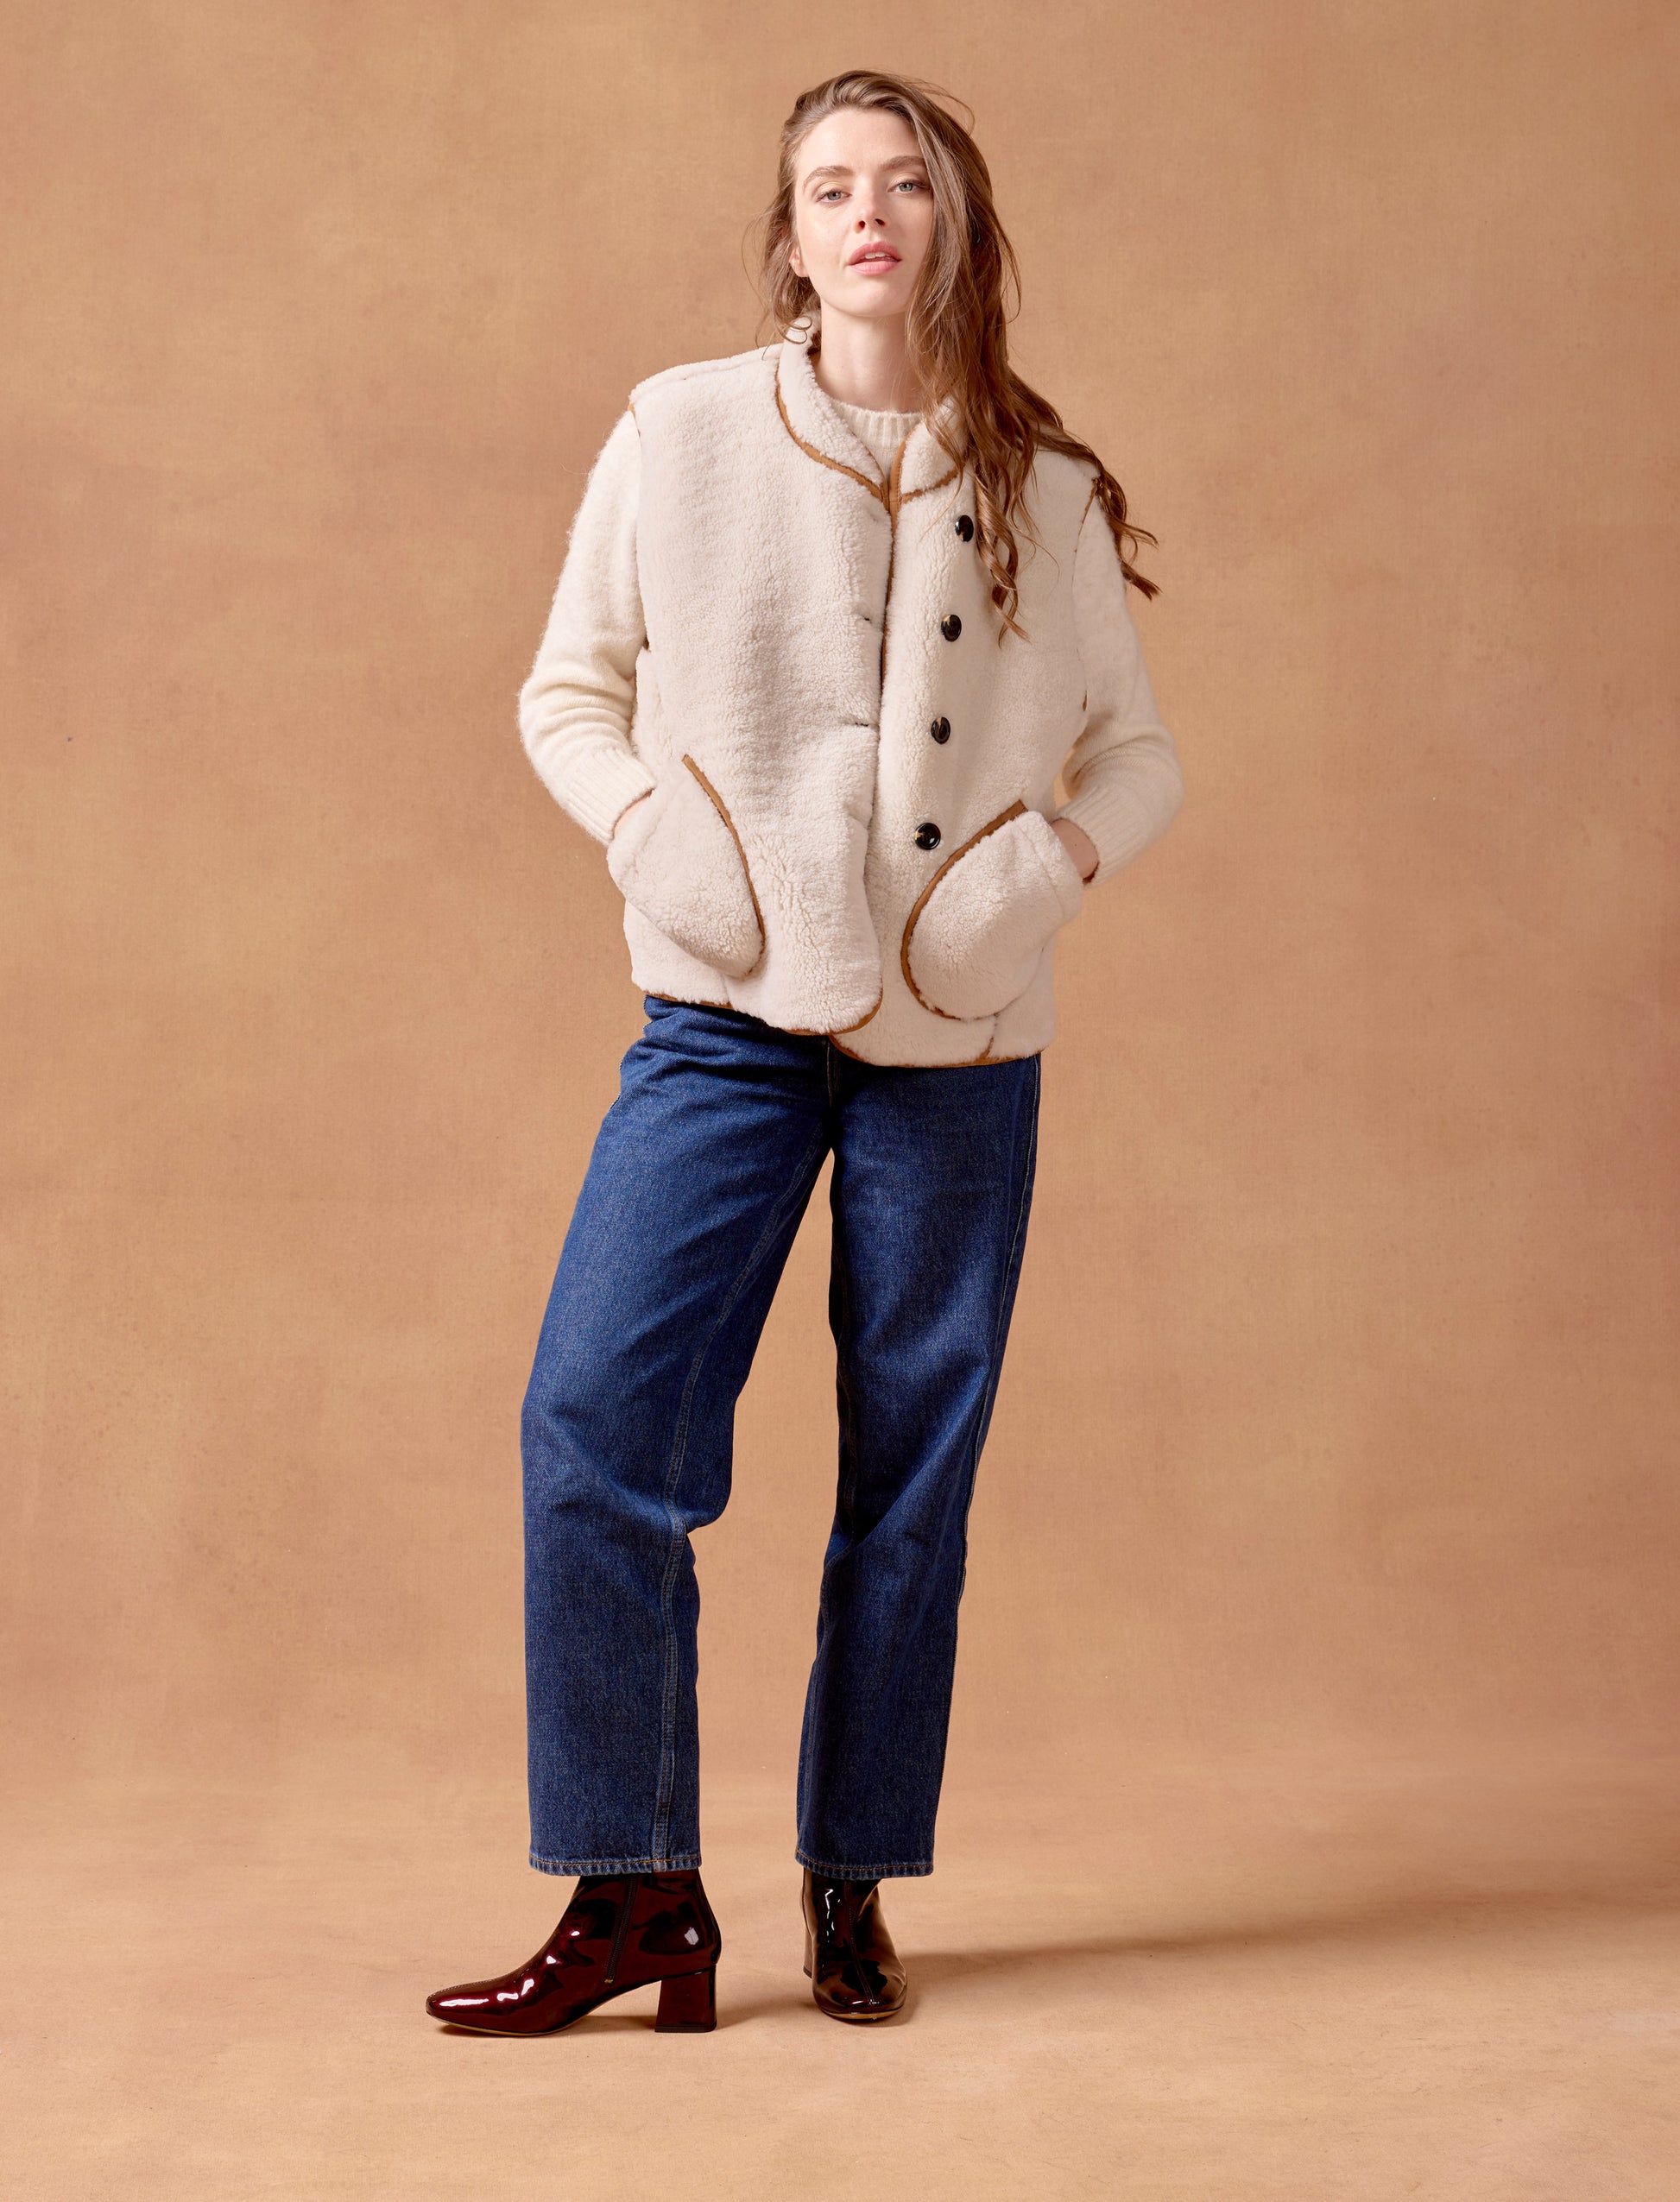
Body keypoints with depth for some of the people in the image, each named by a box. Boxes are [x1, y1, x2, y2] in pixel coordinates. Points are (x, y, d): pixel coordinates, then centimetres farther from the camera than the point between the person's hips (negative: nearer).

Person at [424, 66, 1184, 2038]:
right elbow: (567, 693, 10)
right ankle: (638, 1898, -2)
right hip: (730, 1012, 0)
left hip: (958, 1038, 1)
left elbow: (1137, 755, 12)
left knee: (911, 1466, 3)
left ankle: (853, 1887, 18)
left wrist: (1044, 870, -8)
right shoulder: (681, 436, 4)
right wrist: (657, 836, -8)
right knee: (596, 1413, -13)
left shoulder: (1042, 494, 6)